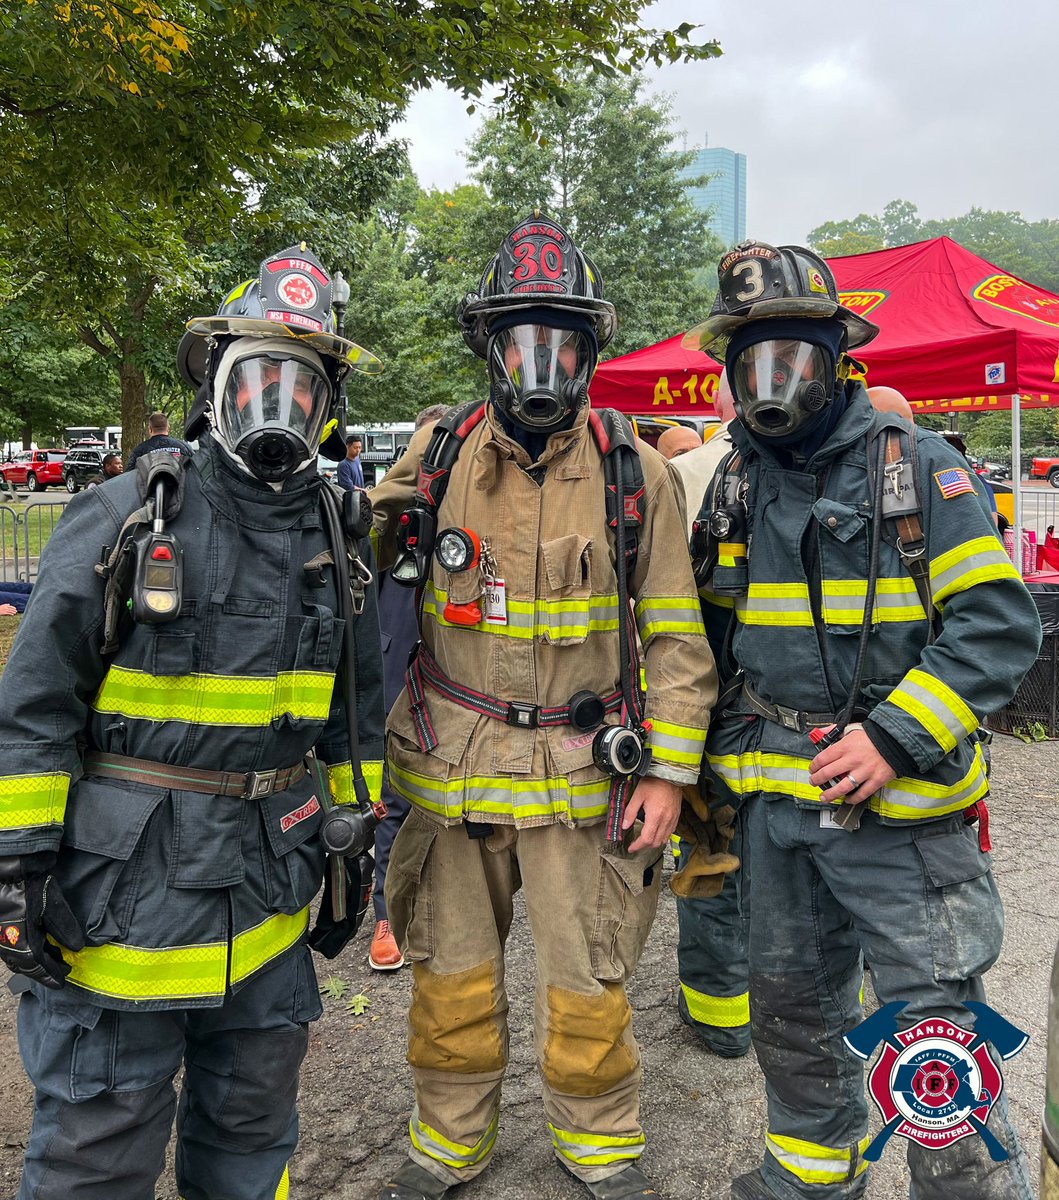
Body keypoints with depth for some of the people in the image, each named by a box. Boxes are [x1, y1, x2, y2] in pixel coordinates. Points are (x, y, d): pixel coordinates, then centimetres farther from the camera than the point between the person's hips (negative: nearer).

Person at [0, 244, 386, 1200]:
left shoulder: (337, 544, 5)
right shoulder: (123, 521, -10)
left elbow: (354, 713, 12)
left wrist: (353, 838, 14)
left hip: (269, 896, 5)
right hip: (124, 896, -4)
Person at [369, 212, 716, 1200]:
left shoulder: (635, 474, -2)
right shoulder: (435, 457, 1)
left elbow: (674, 634, -1)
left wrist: (667, 768, -5)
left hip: (581, 770, -1)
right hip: (449, 765, 2)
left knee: (587, 979, 11)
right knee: (451, 972, 15)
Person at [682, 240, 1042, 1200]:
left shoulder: (919, 466, -7)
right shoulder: (740, 487, 9)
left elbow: (1000, 624, -11)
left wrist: (894, 736, -20)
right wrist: (701, 760, 13)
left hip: (902, 806, -5)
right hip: (778, 802, 6)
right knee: (793, 1012, 21)